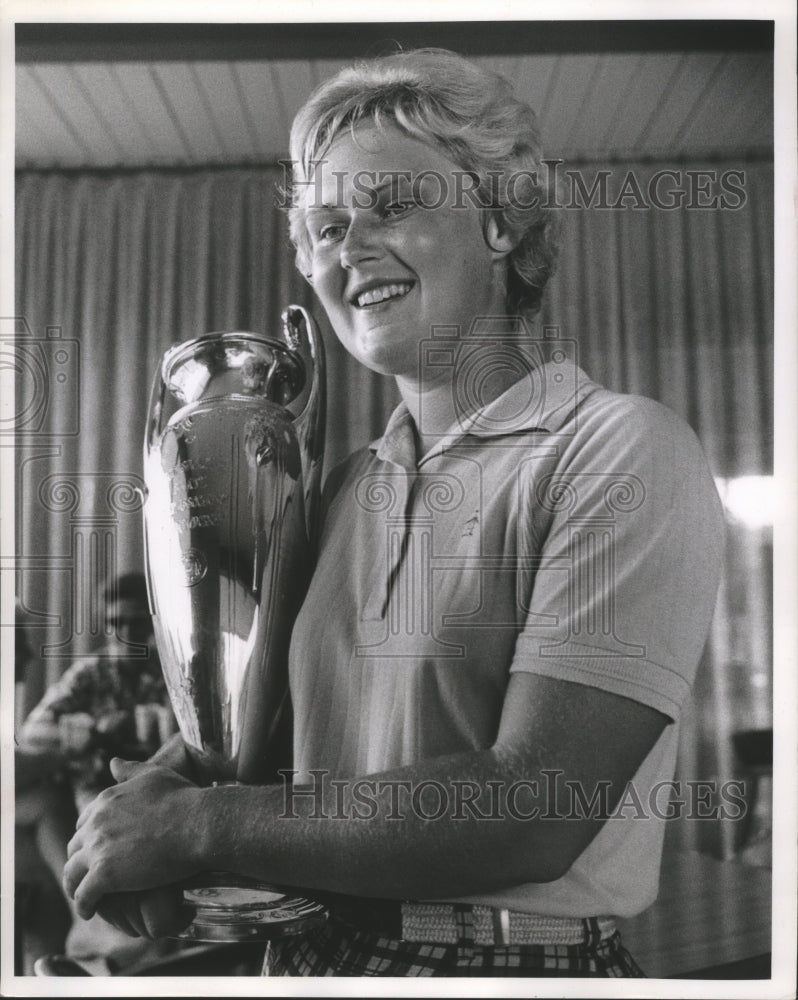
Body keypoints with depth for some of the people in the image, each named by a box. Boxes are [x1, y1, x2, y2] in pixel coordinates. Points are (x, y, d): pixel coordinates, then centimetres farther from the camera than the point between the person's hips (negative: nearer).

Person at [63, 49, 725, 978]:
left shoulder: (622, 450, -16)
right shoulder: (348, 485, 2)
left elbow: (534, 810, -24)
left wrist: (194, 825, -18)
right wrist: (149, 787, -11)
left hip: (523, 957, -5)